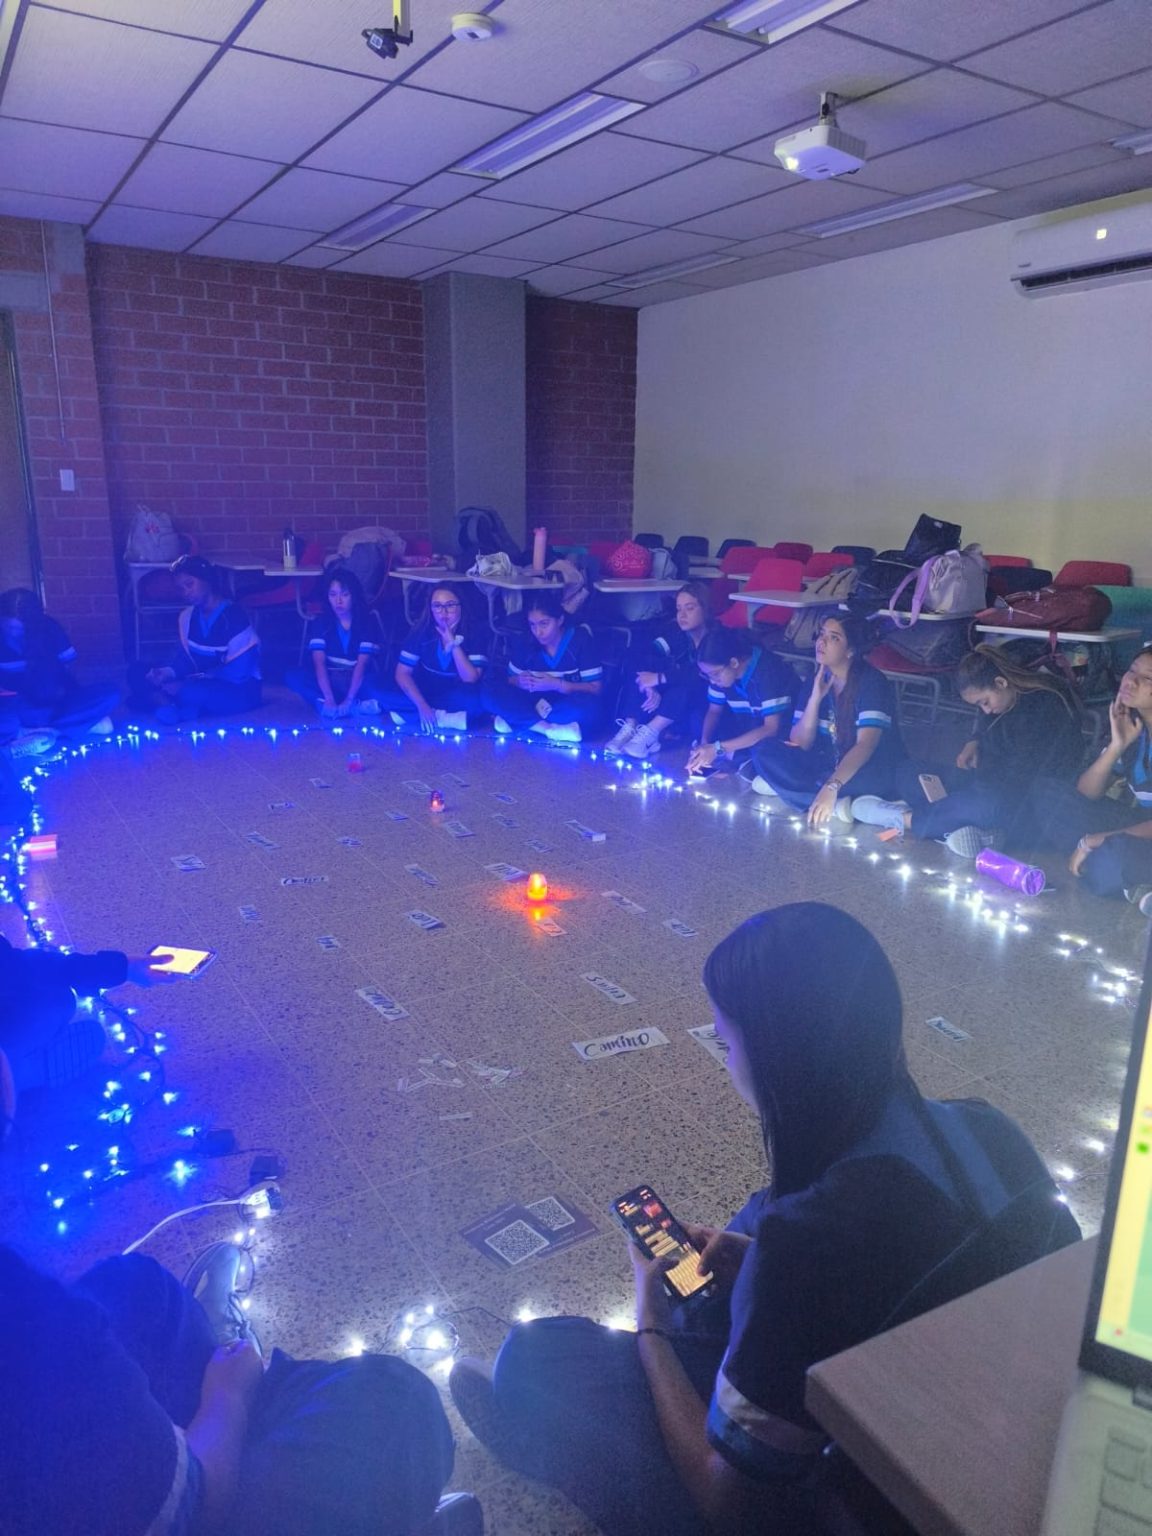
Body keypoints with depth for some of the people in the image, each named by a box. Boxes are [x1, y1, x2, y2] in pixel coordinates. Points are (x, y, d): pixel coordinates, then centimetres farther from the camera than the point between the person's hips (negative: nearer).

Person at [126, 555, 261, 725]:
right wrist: (168, 672, -17)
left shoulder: (234, 616, -19)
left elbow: (237, 671, -23)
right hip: (203, 684, 8)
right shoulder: (187, 616, 5)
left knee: (192, 691, -41)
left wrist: (185, 683, -24)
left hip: (241, 690, -8)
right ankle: (170, 705, -28)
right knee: (138, 671, -6)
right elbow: (184, 656, 8)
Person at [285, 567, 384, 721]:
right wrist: (329, 699, -32)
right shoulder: (320, 623, -3)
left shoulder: (367, 622, -7)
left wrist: (348, 700, -31)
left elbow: (362, 664, -17)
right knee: (292, 675, -26)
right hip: (328, 681, 3)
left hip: (358, 682, -2)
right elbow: (319, 663, -16)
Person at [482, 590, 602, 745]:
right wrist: (520, 682, -18)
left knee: (589, 705, -39)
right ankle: (550, 728, -30)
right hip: (536, 702, 3)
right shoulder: (526, 642, -3)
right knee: (490, 688, -19)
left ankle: (519, 720, -25)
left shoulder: (580, 639, -12)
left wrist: (556, 684, -25)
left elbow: (596, 689, -14)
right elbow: (511, 679, 7)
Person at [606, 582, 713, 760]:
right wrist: (650, 687, -35)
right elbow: (650, 657, -16)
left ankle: (649, 734, -36)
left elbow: (704, 675, -34)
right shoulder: (678, 632, 0)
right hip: (674, 701, 6)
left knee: (686, 687, -36)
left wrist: (660, 678, -33)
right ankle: (630, 729, -32)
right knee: (640, 679, -18)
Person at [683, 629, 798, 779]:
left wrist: (718, 748, -40)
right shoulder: (720, 671, -12)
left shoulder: (768, 671, -32)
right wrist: (704, 745, -22)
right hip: (749, 727, 7)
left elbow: (771, 728, -35)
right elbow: (714, 711, 0)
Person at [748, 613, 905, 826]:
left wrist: (831, 787, -48)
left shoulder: (871, 681, -19)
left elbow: (865, 745, -32)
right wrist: (816, 697, -20)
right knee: (765, 753, -14)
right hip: (830, 767, 6)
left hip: (867, 773, -6)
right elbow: (800, 744, -5)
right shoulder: (816, 680, -1)